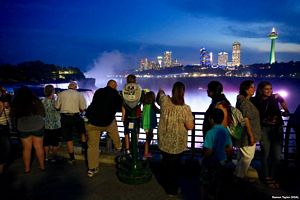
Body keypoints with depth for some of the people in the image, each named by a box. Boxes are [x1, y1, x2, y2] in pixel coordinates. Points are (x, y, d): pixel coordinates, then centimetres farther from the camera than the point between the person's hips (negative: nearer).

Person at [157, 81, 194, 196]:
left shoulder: (165, 101, -14)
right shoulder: (185, 108, -22)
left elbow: (159, 98, 9)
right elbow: (190, 126, -19)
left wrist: (160, 92, 31)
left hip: (164, 142, 3)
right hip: (178, 144, -2)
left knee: (165, 163, 25)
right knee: (175, 165, 18)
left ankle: (166, 184, 46)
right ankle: (172, 190, 35)